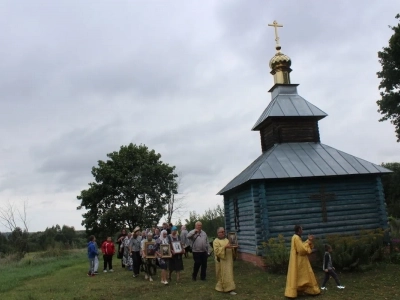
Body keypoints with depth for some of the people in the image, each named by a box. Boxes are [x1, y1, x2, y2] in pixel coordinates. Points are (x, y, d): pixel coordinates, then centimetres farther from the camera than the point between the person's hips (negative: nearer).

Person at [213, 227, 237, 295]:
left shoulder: (227, 240, 15)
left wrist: (231, 248, 3)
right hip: (221, 261, -6)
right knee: (222, 275, 1)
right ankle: (221, 287, 12)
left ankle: (229, 288, 10)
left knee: (229, 274, 6)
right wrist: (225, 247, -26)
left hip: (228, 260, 6)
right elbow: (217, 251, -19)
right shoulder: (216, 241, -7)